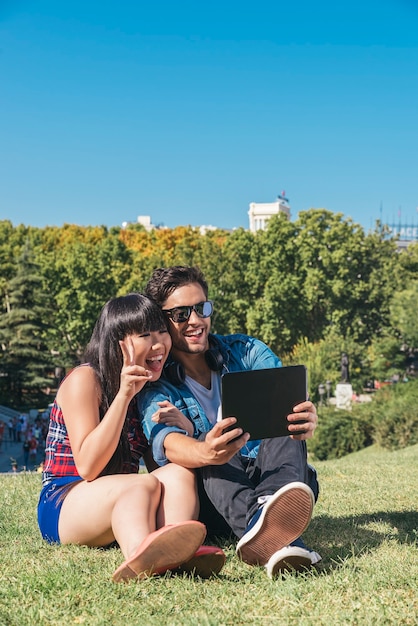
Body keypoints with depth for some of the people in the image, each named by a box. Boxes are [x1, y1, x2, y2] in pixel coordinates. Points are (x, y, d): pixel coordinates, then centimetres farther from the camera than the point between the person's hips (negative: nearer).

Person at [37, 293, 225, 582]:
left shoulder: (152, 389, 12)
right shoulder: (84, 379, -7)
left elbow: (157, 463, 14)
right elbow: (88, 467, -16)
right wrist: (123, 395, -21)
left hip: (122, 503, 6)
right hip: (64, 507, -5)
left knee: (179, 473, -24)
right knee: (145, 485, -35)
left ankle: (181, 553, -56)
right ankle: (141, 555, -70)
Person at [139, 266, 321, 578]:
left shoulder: (247, 352, 7)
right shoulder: (156, 388, 1)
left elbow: (289, 404, -11)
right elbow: (167, 443, -21)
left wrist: (307, 418, -38)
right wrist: (205, 453, -47)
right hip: (214, 497, -1)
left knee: (287, 429, -27)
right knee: (210, 446, -31)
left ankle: (267, 522, -60)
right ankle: (269, 532, -63)